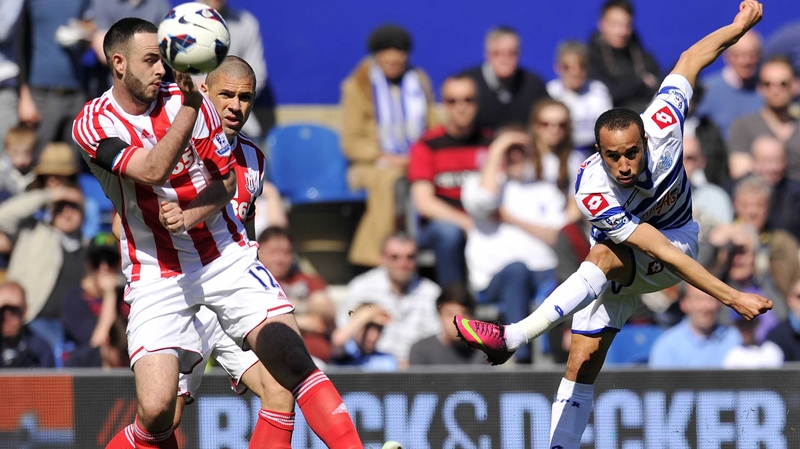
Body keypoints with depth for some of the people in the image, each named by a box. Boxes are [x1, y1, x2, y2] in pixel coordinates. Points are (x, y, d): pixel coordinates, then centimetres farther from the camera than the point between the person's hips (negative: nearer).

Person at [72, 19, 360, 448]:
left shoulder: (187, 99, -2)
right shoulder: (94, 124, -9)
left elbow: (227, 180, 5)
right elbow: (152, 172, -25)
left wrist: (190, 215, -15)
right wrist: (189, 107, -35)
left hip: (226, 259, 2)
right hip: (157, 276, -2)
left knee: (294, 363, -16)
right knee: (155, 410, -16)